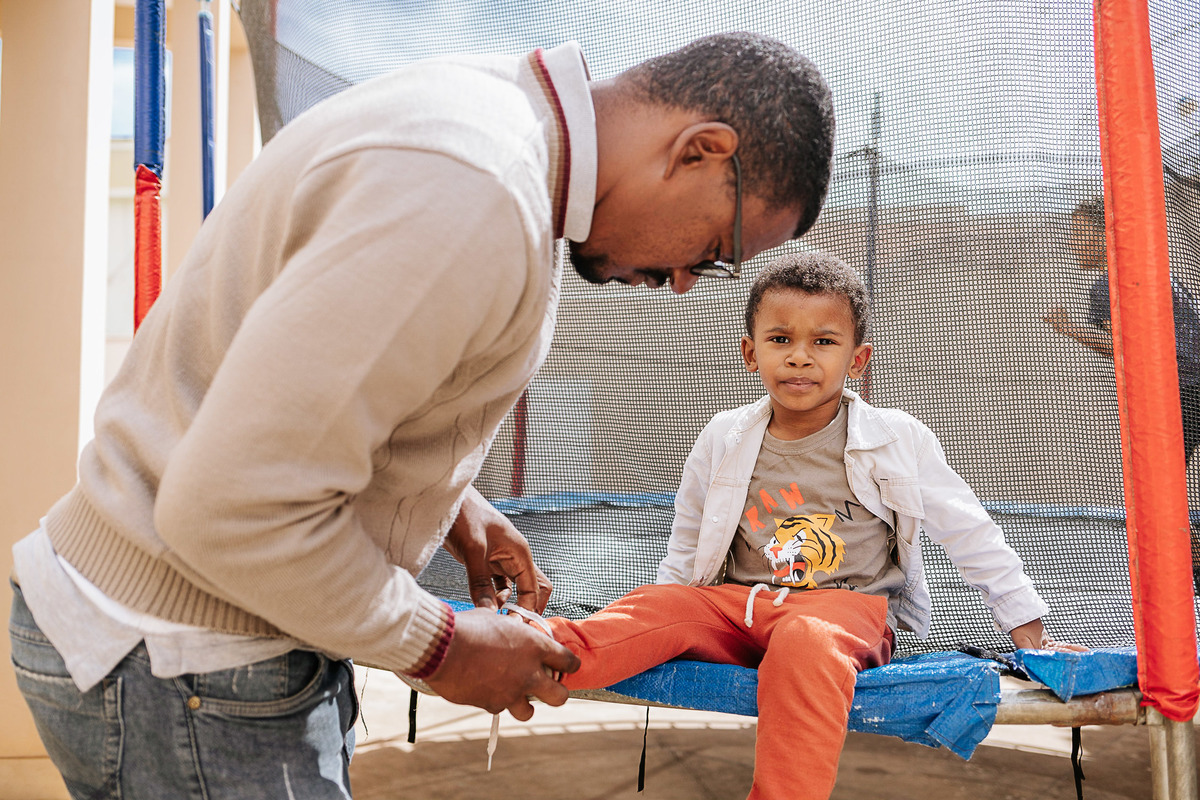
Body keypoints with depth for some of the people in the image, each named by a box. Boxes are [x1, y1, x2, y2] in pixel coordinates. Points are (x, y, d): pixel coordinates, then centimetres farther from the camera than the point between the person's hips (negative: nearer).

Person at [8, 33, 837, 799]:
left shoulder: (490, 107, 4)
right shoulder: (472, 193, -29)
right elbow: (233, 508, -29)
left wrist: (451, 502, 8)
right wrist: (440, 647, -15)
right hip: (180, 666, -9)